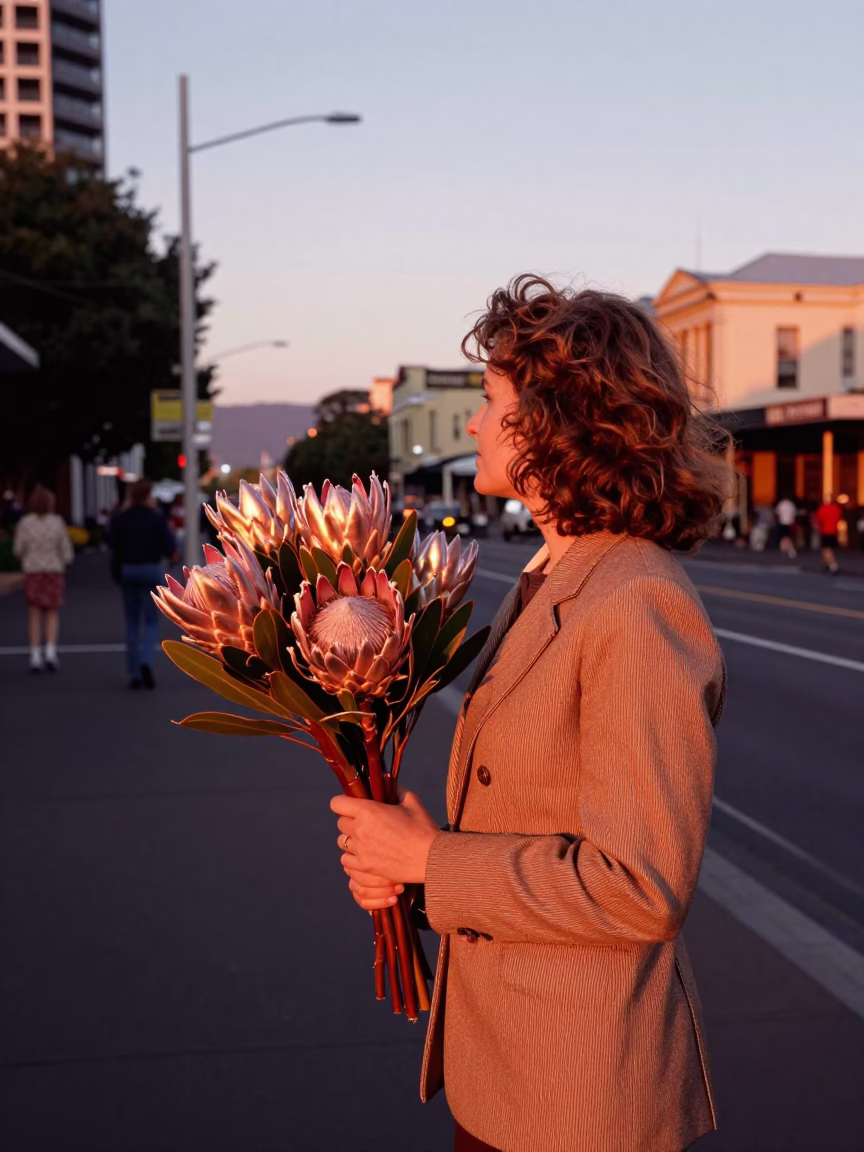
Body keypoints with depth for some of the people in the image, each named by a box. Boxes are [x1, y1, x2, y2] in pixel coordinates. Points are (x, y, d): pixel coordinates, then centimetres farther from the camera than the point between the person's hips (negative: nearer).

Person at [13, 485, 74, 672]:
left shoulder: (25, 522, -7)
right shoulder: (57, 522, -7)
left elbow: (18, 549, -4)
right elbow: (67, 550, -6)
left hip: (32, 572, 0)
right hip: (54, 572, 0)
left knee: (34, 615, 7)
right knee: (52, 614, 10)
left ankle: (35, 657, 2)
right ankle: (51, 652, -7)